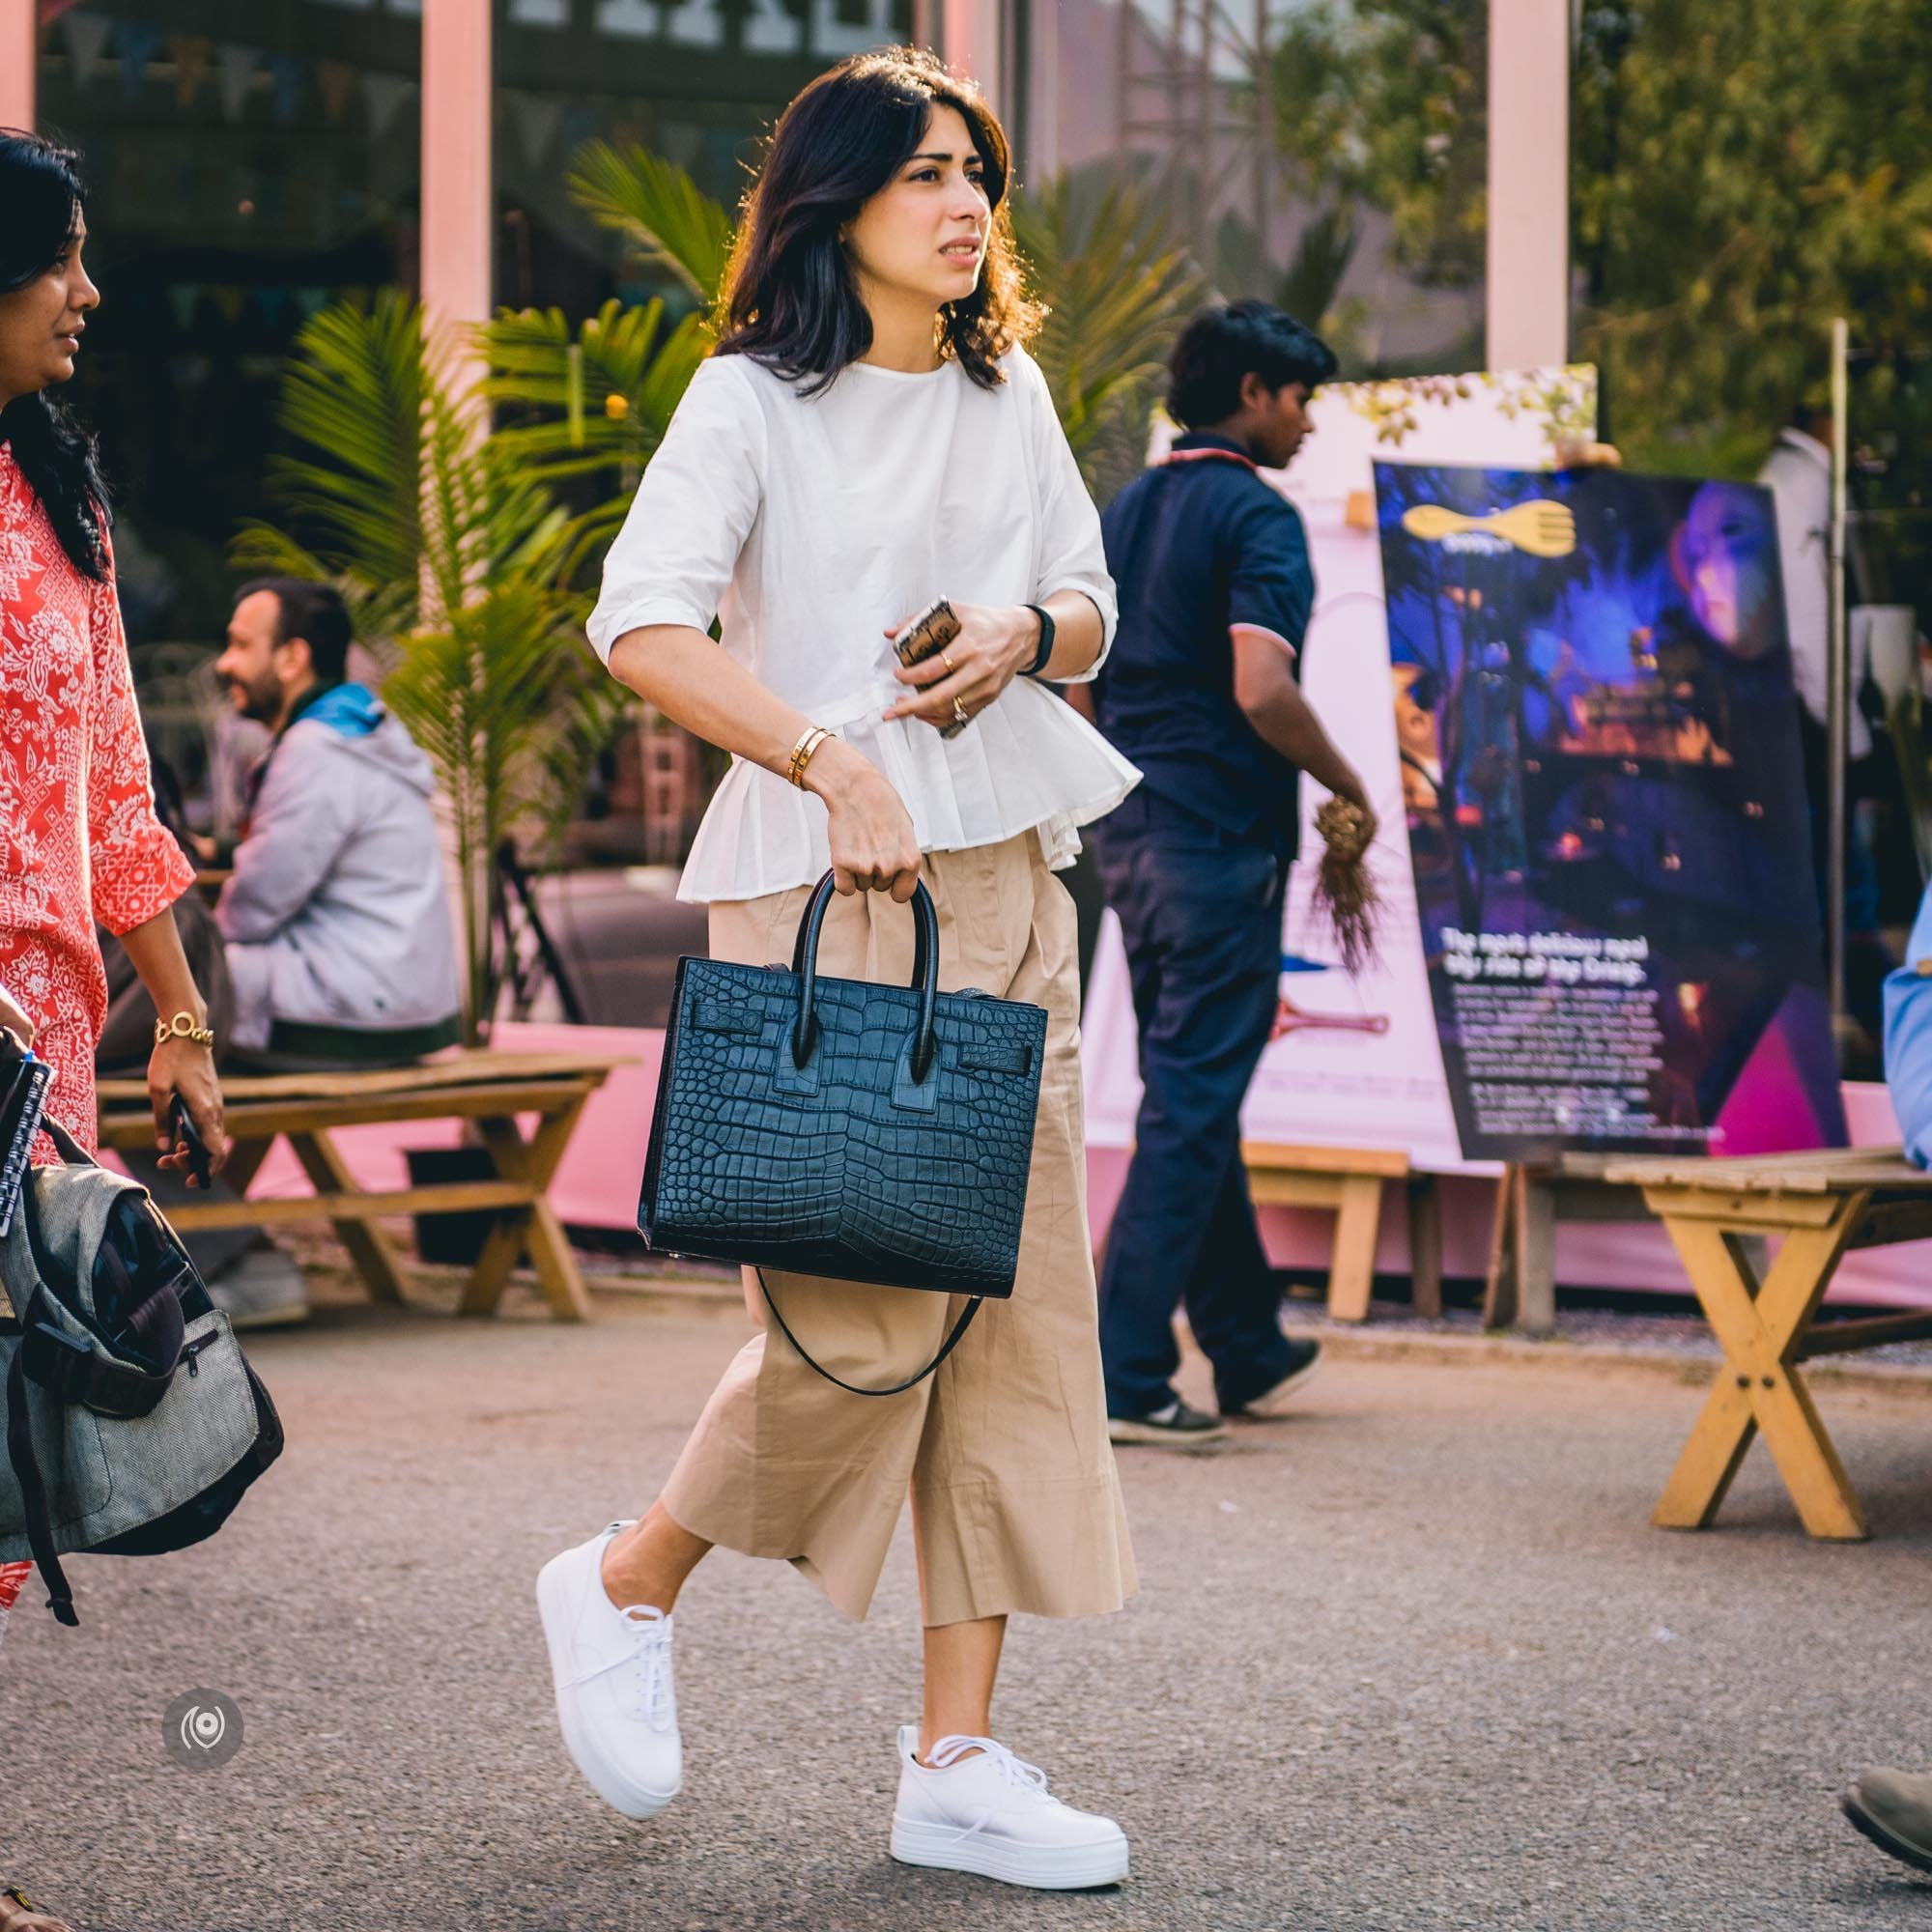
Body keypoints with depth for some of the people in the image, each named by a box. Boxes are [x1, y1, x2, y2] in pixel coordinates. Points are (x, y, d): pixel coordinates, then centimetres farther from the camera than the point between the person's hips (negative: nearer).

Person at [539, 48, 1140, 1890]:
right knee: (867, 1313, -10)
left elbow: (1091, 603, 21)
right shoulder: (751, 401, -5)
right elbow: (642, 624, -16)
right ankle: (624, 1588, 17)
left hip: (1006, 877, 7)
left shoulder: (1011, 395, 15)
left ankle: (957, 1762, 7)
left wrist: (1026, 631, -2)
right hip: (825, 888, -6)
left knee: (1017, 1306, 2)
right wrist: (834, 760, -24)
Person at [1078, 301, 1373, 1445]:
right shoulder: (1255, 515, -12)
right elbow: (1262, 690, -23)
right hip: (1220, 834, -9)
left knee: (1194, 1092, 15)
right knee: (1191, 1102, -5)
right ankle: (1125, 1373, -7)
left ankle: (1251, 1352, 25)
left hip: (1131, 833, 9)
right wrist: (1349, 787, -9)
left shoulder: (1125, 514, 14)